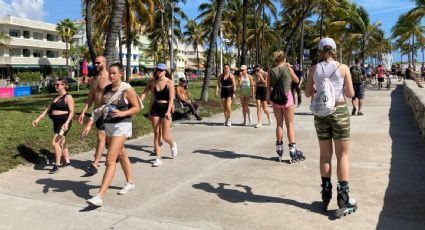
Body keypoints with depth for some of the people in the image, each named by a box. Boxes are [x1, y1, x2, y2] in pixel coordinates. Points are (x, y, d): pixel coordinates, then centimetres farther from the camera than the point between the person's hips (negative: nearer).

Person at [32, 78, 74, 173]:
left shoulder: (68, 97, -10)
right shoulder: (56, 97, 14)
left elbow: (71, 111, -16)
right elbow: (48, 109, 17)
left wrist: (67, 123, -29)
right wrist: (38, 119, 12)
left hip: (64, 123, -9)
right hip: (56, 123, 9)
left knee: (55, 142, -15)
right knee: (61, 143, 17)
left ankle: (56, 165, -5)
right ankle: (67, 161, 32)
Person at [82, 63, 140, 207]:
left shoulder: (127, 89, -11)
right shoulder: (106, 89, 8)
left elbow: (137, 107, -8)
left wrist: (122, 113, -23)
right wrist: (89, 124, 1)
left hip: (121, 126, -8)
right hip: (108, 125, 8)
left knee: (110, 160, -14)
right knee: (121, 155, 22)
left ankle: (99, 197, -15)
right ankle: (130, 183, 41)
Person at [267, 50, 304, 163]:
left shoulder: (271, 71, -1)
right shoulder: (288, 69, -4)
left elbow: (268, 87, 0)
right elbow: (297, 80, 11)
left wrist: (270, 99, 10)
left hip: (275, 99, 2)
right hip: (287, 97, -2)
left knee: (279, 124, 13)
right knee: (290, 124, 4)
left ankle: (279, 150, 17)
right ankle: (292, 151, 3)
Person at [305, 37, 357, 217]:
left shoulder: (314, 69, 0)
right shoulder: (343, 68, -5)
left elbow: (307, 93, 7)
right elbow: (350, 94, -2)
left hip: (320, 113, 2)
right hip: (339, 111, -2)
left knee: (325, 154, 12)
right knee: (343, 155, 5)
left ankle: (326, 196, 20)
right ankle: (343, 199, 4)